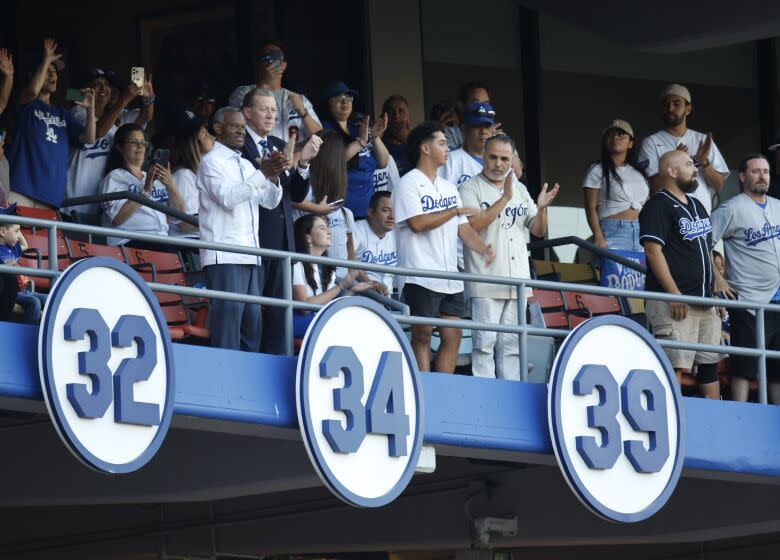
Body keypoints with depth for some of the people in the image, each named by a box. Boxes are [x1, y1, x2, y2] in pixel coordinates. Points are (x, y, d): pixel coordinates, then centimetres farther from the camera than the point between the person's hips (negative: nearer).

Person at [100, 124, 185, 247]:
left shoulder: (156, 178, 26)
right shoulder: (115, 177, 8)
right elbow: (116, 218, -9)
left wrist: (170, 185, -3)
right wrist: (145, 191, -13)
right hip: (130, 243, -6)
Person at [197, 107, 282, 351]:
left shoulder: (245, 165, 24)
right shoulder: (212, 161, 0)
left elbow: (270, 201, 18)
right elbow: (227, 197, -15)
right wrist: (263, 174, -16)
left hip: (250, 254, 8)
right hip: (224, 256, -8)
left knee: (252, 319, 5)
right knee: (229, 314, -15)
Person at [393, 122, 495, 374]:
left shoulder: (449, 188, 19)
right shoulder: (409, 183, -4)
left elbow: (463, 228, 16)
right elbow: (417, 223, -16)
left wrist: (483, 249, -3)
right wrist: (456, 211, -12)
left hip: (450, 277, 7)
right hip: (421, 276, -7)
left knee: (453, 335, 5)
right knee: (423, 335, -5)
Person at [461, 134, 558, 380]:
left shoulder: (519, 189, 18)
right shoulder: (471, 188, 0)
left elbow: (538, 231, 15)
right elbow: (471, 226, -16)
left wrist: (541, 208, -6)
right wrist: (504, 199, -19)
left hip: (517, 281, 6)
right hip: (485, 283, -6)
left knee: (511, 345, 7)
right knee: (485, 342, -9)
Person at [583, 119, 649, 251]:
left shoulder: (639, 172, 21)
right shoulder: (597, 171, 5)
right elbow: (591, 208, -2)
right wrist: (598, 238, -13)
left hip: (641, 235, 5)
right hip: (613, 233, -5)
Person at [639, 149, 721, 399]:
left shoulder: (697, 206, 21)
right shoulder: (658, 206, -7)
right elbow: (653, 251, -16)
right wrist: (674, 294, -21)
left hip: (704, 300, 9)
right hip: (674, 301, -9)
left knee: (710, 364, 9)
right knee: (675, 365, -13)